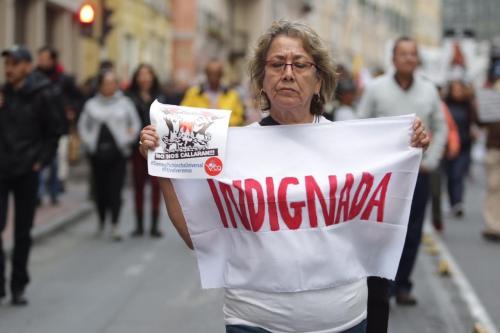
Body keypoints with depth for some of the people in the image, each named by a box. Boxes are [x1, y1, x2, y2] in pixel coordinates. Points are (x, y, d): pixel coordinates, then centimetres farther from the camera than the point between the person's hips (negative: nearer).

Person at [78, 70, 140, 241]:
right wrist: (88, 142, 2)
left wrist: (127, 141, -2)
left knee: (115, 190, -8)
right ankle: (101, 221, 26)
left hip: (118, 152, -2)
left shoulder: (125, 103, 4)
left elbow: (136, 124, 9)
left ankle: (114, 225, -6)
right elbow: (83, 126, 14)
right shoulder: (91, 104, 8)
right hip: (97, 154, 2)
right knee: (99, 189, 7)